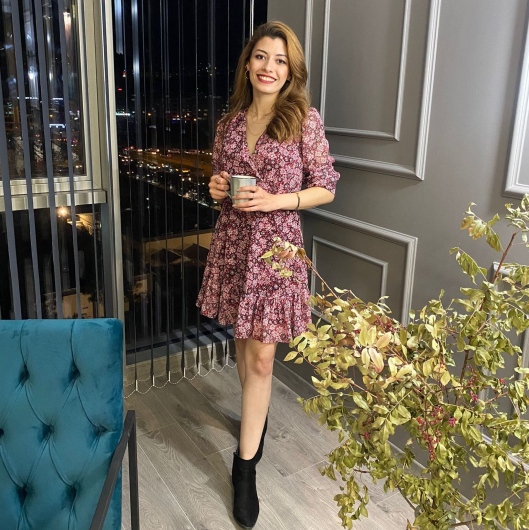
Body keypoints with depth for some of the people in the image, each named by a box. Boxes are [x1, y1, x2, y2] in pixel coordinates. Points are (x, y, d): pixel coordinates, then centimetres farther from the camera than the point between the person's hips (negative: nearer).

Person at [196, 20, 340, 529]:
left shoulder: (304, 118, -6)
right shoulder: (230, 119, 7)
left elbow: (326, 188, -4)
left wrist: (274, 200, -17)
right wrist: (216, 187, -4)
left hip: (275, 244, -4)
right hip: (232, 240, 5)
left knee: (261, 357, -2)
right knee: (242, 341, 18)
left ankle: (245, 465, 11)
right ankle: (257, 414, 44)